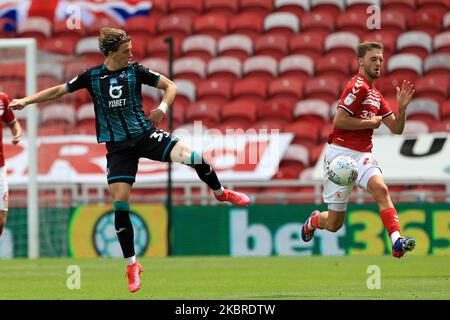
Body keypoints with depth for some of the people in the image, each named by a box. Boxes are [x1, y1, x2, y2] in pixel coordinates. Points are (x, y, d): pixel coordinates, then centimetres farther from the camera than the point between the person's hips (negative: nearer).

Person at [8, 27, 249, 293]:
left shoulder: (136, 70, -1)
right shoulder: (92, 76, 0)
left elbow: (170, 86, 4)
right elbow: (58, 91, 8)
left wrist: (163, 107, -15)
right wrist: (26, 101, 0)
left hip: (145, 134, 0)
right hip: (118, 146, 0)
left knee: (191, 155, -22)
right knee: (120, 203, -7)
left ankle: (220, 192, 9)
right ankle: (132, 265, 5)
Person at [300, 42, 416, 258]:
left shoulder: (376, 94, 19)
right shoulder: (358, 86, -8)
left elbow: (396, 128, 18)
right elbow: (339, 121, -17)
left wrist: (402, 106, 0)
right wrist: (371, 122, -9)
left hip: (363, 155, 6)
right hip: (341, 154, -6)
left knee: (380, 189, -27)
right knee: (334, 223, 1)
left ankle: (397, 242, -41)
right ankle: (314, 220, 38)